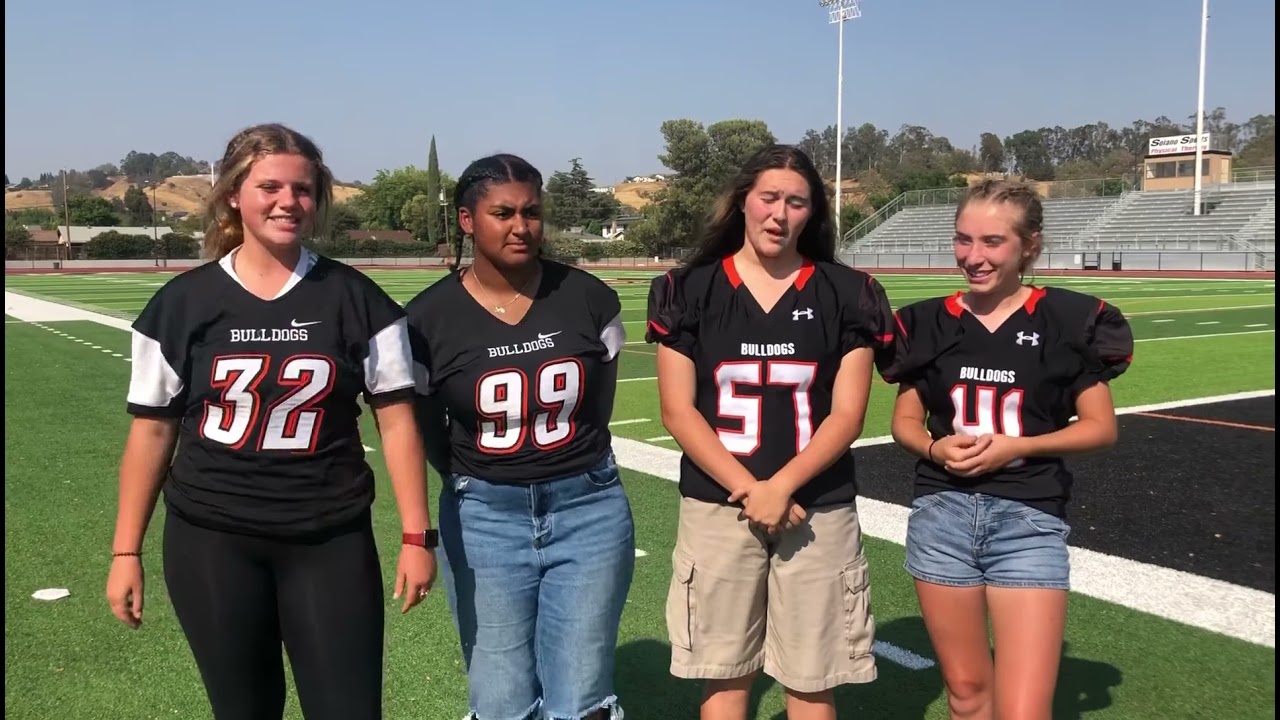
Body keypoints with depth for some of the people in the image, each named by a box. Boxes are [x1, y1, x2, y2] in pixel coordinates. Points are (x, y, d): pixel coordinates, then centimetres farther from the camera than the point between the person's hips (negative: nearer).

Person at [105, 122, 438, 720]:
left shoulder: (357, 300, -3)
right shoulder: (181, 303, -1)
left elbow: (396, 421, -2)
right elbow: (152, 430, 4)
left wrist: (416, 536, -5)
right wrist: (126, 550, 4)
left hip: (331, 541, -1)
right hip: (210, 541, 1)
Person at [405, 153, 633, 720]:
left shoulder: (590, 299, -4)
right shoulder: (429, 319, -7)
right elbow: (428, 433, 5)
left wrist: (573, 477, 10)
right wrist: (481, 489, 8)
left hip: (589, 511, 1)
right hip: (482, 521, 0)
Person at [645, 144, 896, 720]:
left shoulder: (845, 294, 2)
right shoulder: (691, 291, 1)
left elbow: (847, 415, -3)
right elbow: (677, 411, -3)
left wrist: (781, 487, -15)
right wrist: (748, 489, -12)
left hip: (818, 512, 0)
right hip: (717, 507, 0)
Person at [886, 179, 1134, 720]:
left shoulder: (1068, 319, -4)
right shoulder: (928, 323, 3)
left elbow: (1101, 427, 0)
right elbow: (905, 422, 10)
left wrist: (1018, 446, -14)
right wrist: (936, 448, -12)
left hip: (1028, 520, -2)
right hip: (941, 515, 3)